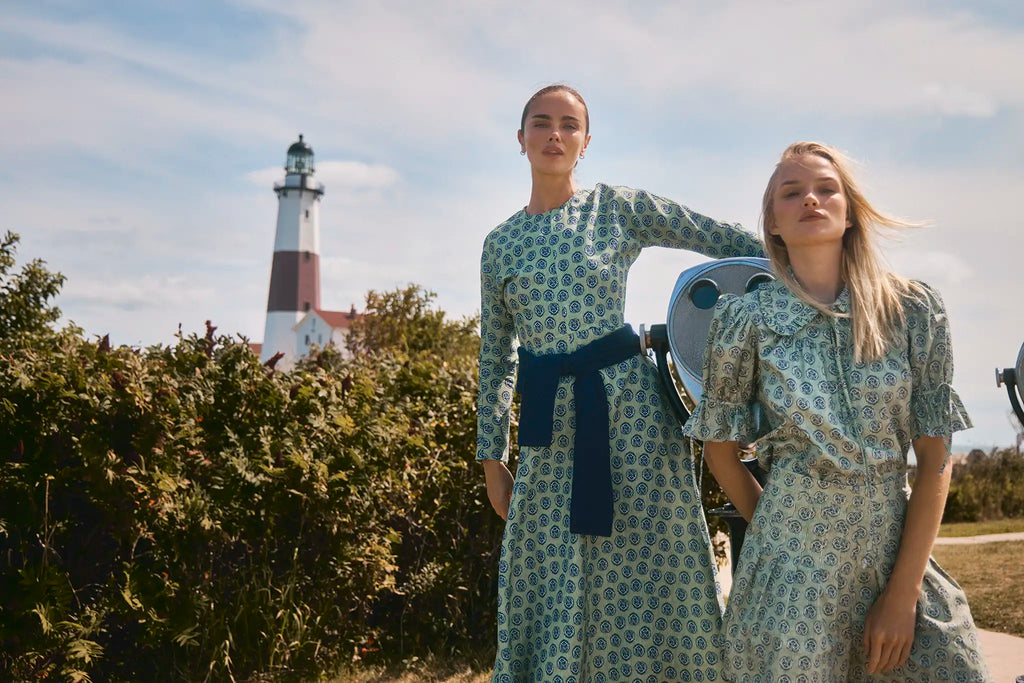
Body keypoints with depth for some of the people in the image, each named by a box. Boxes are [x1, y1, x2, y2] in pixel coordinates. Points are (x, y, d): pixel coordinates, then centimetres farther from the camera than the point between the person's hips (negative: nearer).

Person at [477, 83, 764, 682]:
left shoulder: (620, 208, 2)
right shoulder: (501, 244, 11)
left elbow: (730, 241, 2)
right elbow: (496, 360, 13)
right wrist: (492, 457, 11)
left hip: (628, 408, -3)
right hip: (548, 430, 3)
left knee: (642, 571, 1)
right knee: (551, 597, 6)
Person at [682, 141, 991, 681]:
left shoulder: (914, 310, -1)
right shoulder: (745, 319, -4)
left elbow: (935, 458, -2)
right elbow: (720, 451, 6)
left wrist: (904, 593, -6)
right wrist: (773, 531, 10)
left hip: (900, 550, 2)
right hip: (794, 567, -2)